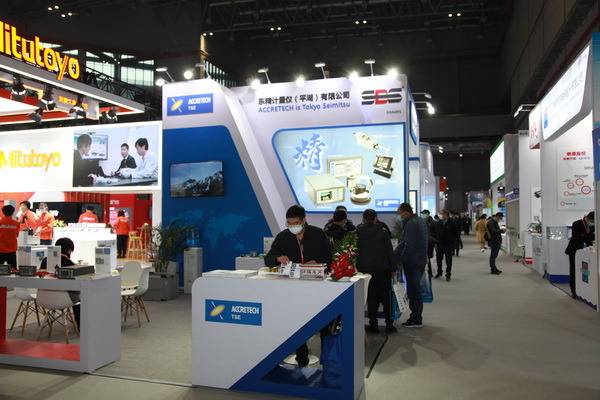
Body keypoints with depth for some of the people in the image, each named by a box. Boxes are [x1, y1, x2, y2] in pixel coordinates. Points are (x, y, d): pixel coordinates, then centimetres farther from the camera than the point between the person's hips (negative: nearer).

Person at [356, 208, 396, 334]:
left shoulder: (357, 233, -1)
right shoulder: (382, 232, -2)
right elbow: (390, 251, -1)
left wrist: (357, 267, 11)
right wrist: (393, 268, 6)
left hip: (365, 269, 0)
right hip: (383, 269, 0)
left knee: (371, 298, 7)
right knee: (386, 297, 8)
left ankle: (373, 325, 10)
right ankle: (389, 324, 10)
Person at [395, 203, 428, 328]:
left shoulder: (411, 224, -18)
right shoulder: (421, 221, 13)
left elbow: (408, 245, -23)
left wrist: (400, 259, -14)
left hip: (412, 262, -10)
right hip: (421, 260, 10)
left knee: (413, 290, -2)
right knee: (416, 289, 17)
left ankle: (416, 320, 4)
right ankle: (417, 316, 25)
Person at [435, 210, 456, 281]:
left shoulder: (452, 223, -7)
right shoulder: (439, 223, 6)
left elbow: (455, 235, -6)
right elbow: (436, 232, 12)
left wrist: (453, 244, -10)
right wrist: (435, 242, 4)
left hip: (448, 245, -4)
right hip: (440, 245, 4)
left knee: (448, 261, 4)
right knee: (438, 259, 12)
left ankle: (448, 275, 13)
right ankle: (439, 272, 30)